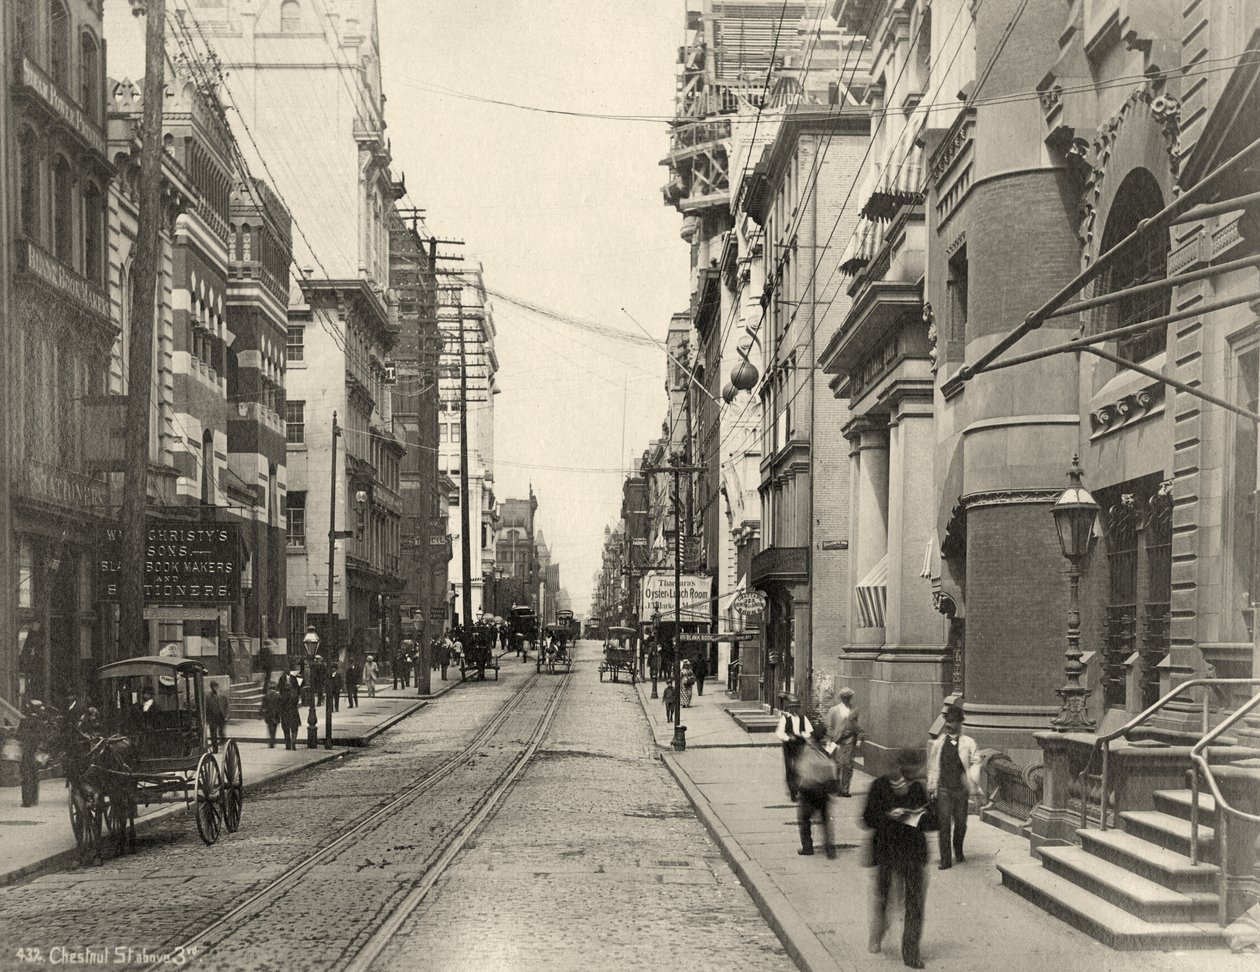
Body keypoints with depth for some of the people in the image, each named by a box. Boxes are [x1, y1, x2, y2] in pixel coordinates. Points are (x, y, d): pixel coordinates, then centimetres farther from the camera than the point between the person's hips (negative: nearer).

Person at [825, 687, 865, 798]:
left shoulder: (854, 709, 7)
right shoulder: (833, 710, 3)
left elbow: (858, 725, 10)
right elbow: (829, 726, 3)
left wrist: (859, 738, 3)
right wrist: (831, 740, -3)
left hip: (850, 740, 1)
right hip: (837, 741, -1)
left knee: (848, 765, -1)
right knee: (837, 765, -2)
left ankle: (845, 789, 4)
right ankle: (837, 789, 6)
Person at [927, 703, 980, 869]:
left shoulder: (968, 743, 1)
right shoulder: (938, 743, 5)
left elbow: (975, 762, 0)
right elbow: (932, 766, 11)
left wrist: (972, 779, -16)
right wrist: (931, 786, 8)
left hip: (960, 789, 0)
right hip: (943, 789, 0)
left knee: (961, 823, 9)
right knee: (944, 824, -6)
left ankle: (958, 852, 35)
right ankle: (945, 859, -3)